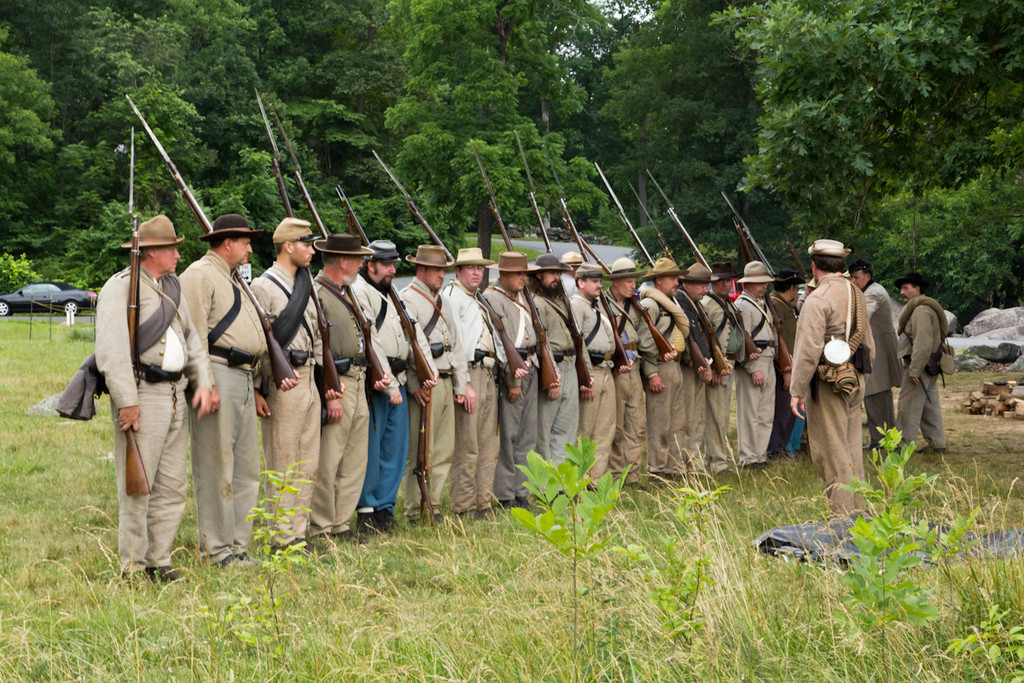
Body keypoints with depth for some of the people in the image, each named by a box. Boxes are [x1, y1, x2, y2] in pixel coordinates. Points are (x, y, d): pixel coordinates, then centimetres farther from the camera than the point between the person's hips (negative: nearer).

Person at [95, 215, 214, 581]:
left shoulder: (172, 287, 18)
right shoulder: (121, 287, -8)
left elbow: (192, 338, 21)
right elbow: (111, 348, -15)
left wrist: (203, 383, 7)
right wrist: (127, 401, -20)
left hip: (177, 396, 8)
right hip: (142, 396, -8)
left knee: (172, 486, 10)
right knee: (137, 486, -5)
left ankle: (159, 561, 19)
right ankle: (133, 566, 3)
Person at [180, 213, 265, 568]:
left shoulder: (231, 279, 23)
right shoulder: (200, 275, -7)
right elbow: (194, 333, -15)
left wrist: (255, 385, 21)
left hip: (243, 379, 10)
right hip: (218, 375, -10)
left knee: (245, 468, 11)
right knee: (216, 468, -5)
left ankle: (237, 543, 18)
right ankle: (215, 548, 0)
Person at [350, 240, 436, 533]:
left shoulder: (392, 295, 19)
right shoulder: (359, 292, -10)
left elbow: (415, 332, 17)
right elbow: (371, 346, -15)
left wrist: (428, 369, 2)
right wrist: (389, 385, -16)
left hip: (398, 381, 8)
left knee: (396, 448, 9)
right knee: (370, 450, -3)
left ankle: (384, 508, 17)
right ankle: (366, 510, 6)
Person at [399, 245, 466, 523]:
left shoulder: (443, 302, 19)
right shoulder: (406, 299, -7)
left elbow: (456, 344, 20)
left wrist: (462, 384, 14)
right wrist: (415, 385, -19)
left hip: (446, 383, 8)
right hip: (423, 386, -8)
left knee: (444, 450, 9)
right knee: (420, 451, -5)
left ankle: (433, 506, 16)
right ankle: (417, 513, 1)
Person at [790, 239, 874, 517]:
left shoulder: (818, 298, -13)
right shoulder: (857, 295, 14)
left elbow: (809, 349, -19)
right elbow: (869, 346, 19)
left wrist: (797, 390, -14)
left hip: (828, 382, -8)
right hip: (855, 380, 8)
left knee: (831, 451, -4)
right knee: (851, 448, 13)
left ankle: (842, 513, -5)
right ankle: (856, 510, 18)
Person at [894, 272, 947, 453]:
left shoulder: (921, 310, -17)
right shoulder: (926, 307, 18)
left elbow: (923, 343, -24)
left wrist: (914, 370, -24)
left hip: (919, 366, -11)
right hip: (930, 368, 11)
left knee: (908, 407, -5)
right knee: (930, 406, 13)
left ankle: (903, 444, 0)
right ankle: (937, 443, 16)